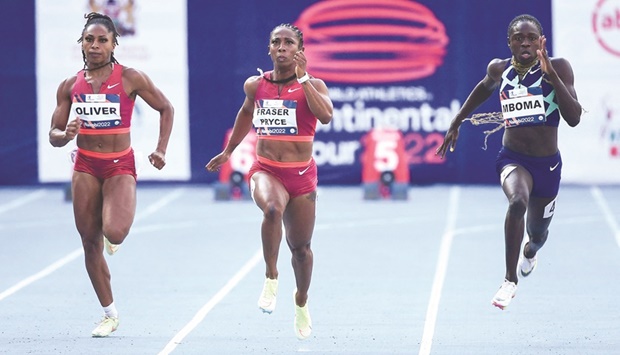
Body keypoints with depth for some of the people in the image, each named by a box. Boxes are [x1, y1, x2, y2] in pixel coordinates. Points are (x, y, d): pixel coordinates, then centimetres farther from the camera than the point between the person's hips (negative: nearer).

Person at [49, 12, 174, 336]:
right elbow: (54, 135, 7)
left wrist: (161, 150, -4)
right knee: (90, 245, 4)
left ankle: (112, 230, 14)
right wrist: (67, 134, -17)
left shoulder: (130, 78, -6)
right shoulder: (70, 86, 3)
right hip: (85, 167, 3)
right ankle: (109, 314, 18)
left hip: (120, 167, -3)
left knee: (115, 233, -26)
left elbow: (166, 109, 5)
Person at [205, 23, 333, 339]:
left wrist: (302, 77, -26)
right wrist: (228, 151, 31)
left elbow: (326, 115, -26)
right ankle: (271, 278, -17)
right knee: (273, 209, -35)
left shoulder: (312, 85, -6)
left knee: (300, 247, 10)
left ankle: (301, 301, 39)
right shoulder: (255, 85, 3)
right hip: (265, 171, 0)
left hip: (301, 175, 0)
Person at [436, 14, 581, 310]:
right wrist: (456, 123, 23)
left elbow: (573, 118, -23)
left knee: (537, 233, 19)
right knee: (518, 201, -35)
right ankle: (510, 281, -23)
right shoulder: (499, 70, -4)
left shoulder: (558, 68, -13)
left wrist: (551, 74, -30)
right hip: (512, 159, -1)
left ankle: (530, 251, 61)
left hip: (547, 163, 1)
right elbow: (485, 88, 21)